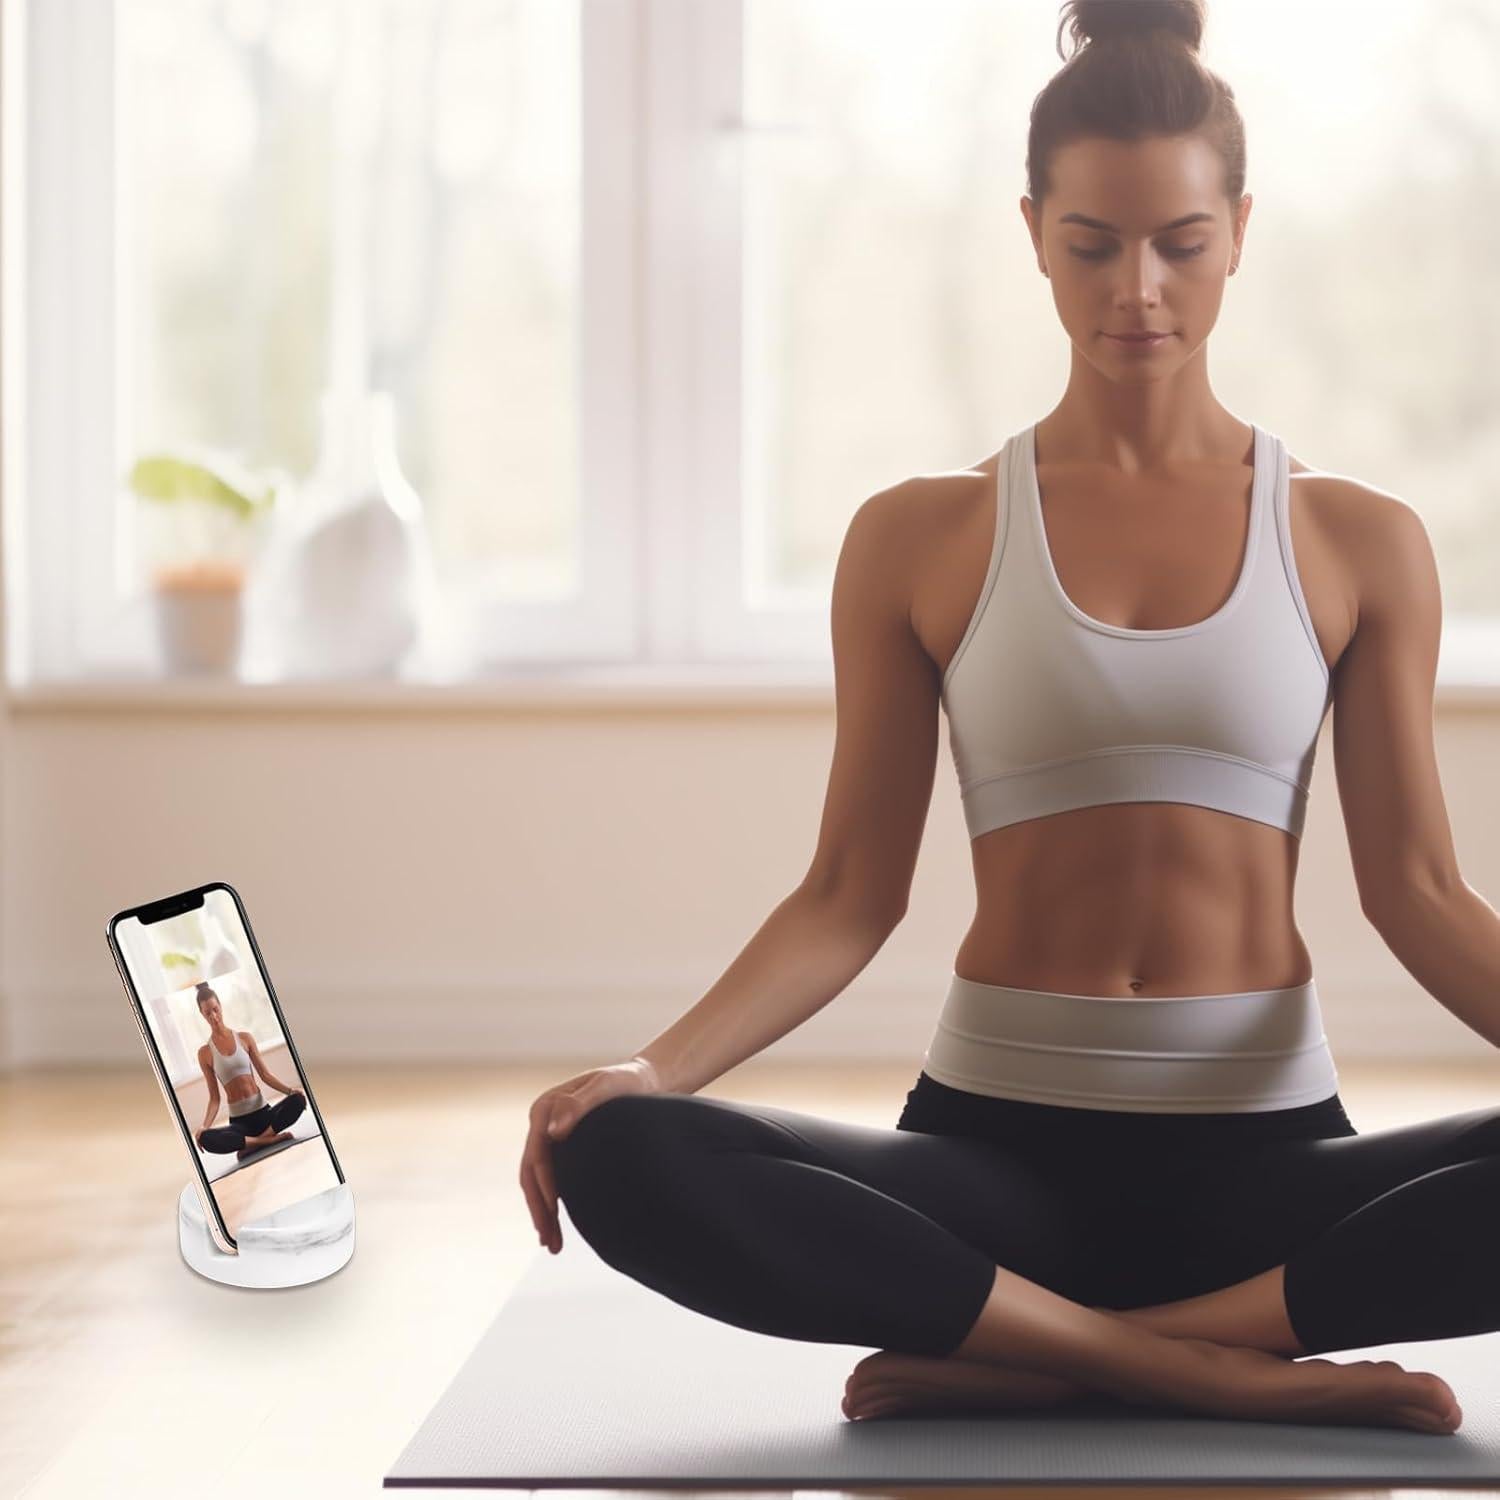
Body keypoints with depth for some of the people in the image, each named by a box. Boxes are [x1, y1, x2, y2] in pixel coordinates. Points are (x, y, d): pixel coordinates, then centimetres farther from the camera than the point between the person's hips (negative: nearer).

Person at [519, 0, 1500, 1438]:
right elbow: (852, 891, 2)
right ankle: (1227, 1368, -25)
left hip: (1262, 1145, 0)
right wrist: (655, 1065, -15)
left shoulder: (1359, 543, 6)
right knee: (626, 1166, -29)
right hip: (998, 1141, 0)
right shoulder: (919, 540, 5)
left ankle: (1014, 1357, -22)